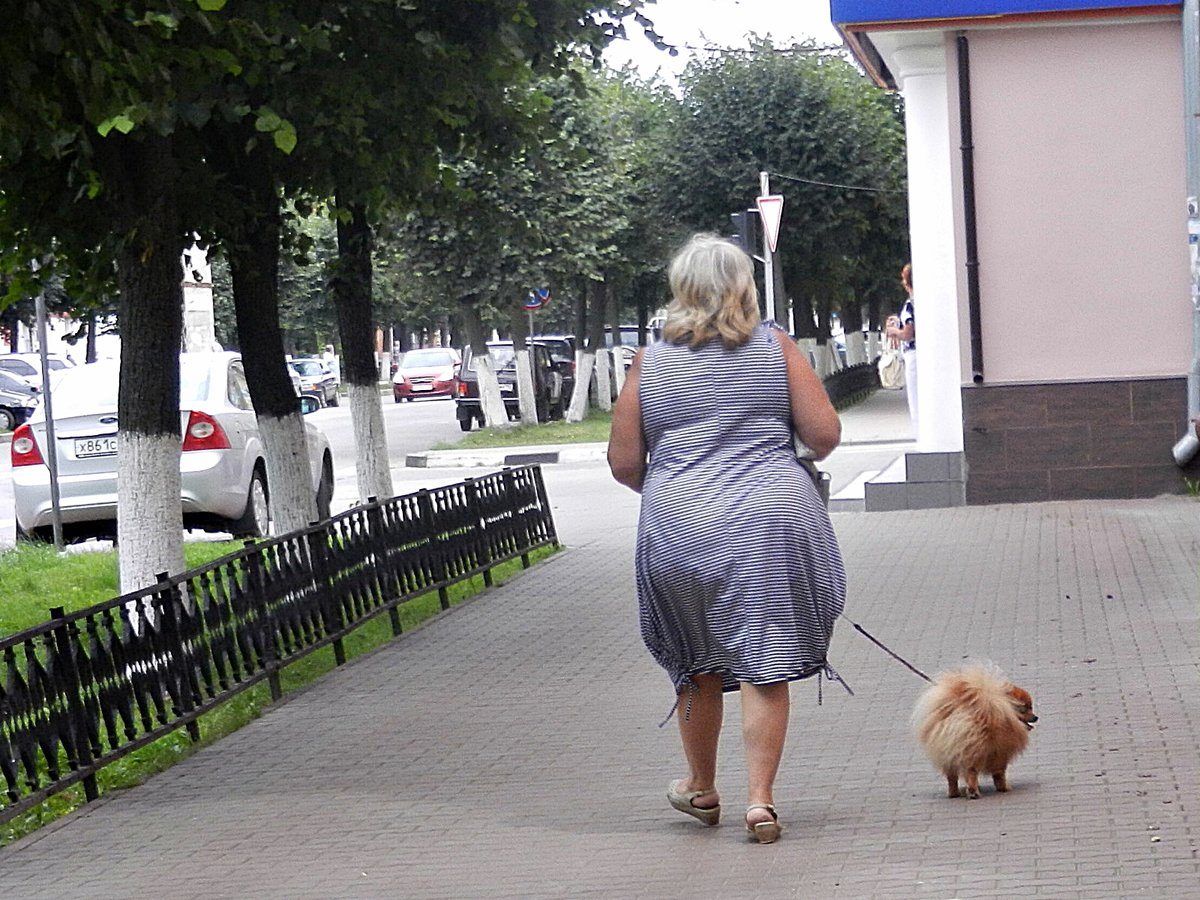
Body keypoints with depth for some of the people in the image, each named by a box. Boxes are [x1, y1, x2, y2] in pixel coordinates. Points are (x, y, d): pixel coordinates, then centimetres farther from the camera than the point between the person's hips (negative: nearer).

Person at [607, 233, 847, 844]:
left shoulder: (649, 363, 4)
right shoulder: (776, 347, 2)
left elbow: (623, 463, 5)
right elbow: (825, 436, -1)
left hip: (678, 528, 2)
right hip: (770, 522, -1)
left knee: (697, 664, 18)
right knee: (764, 665, 2)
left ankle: (701, 789, 32)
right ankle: (760, 800, -2)